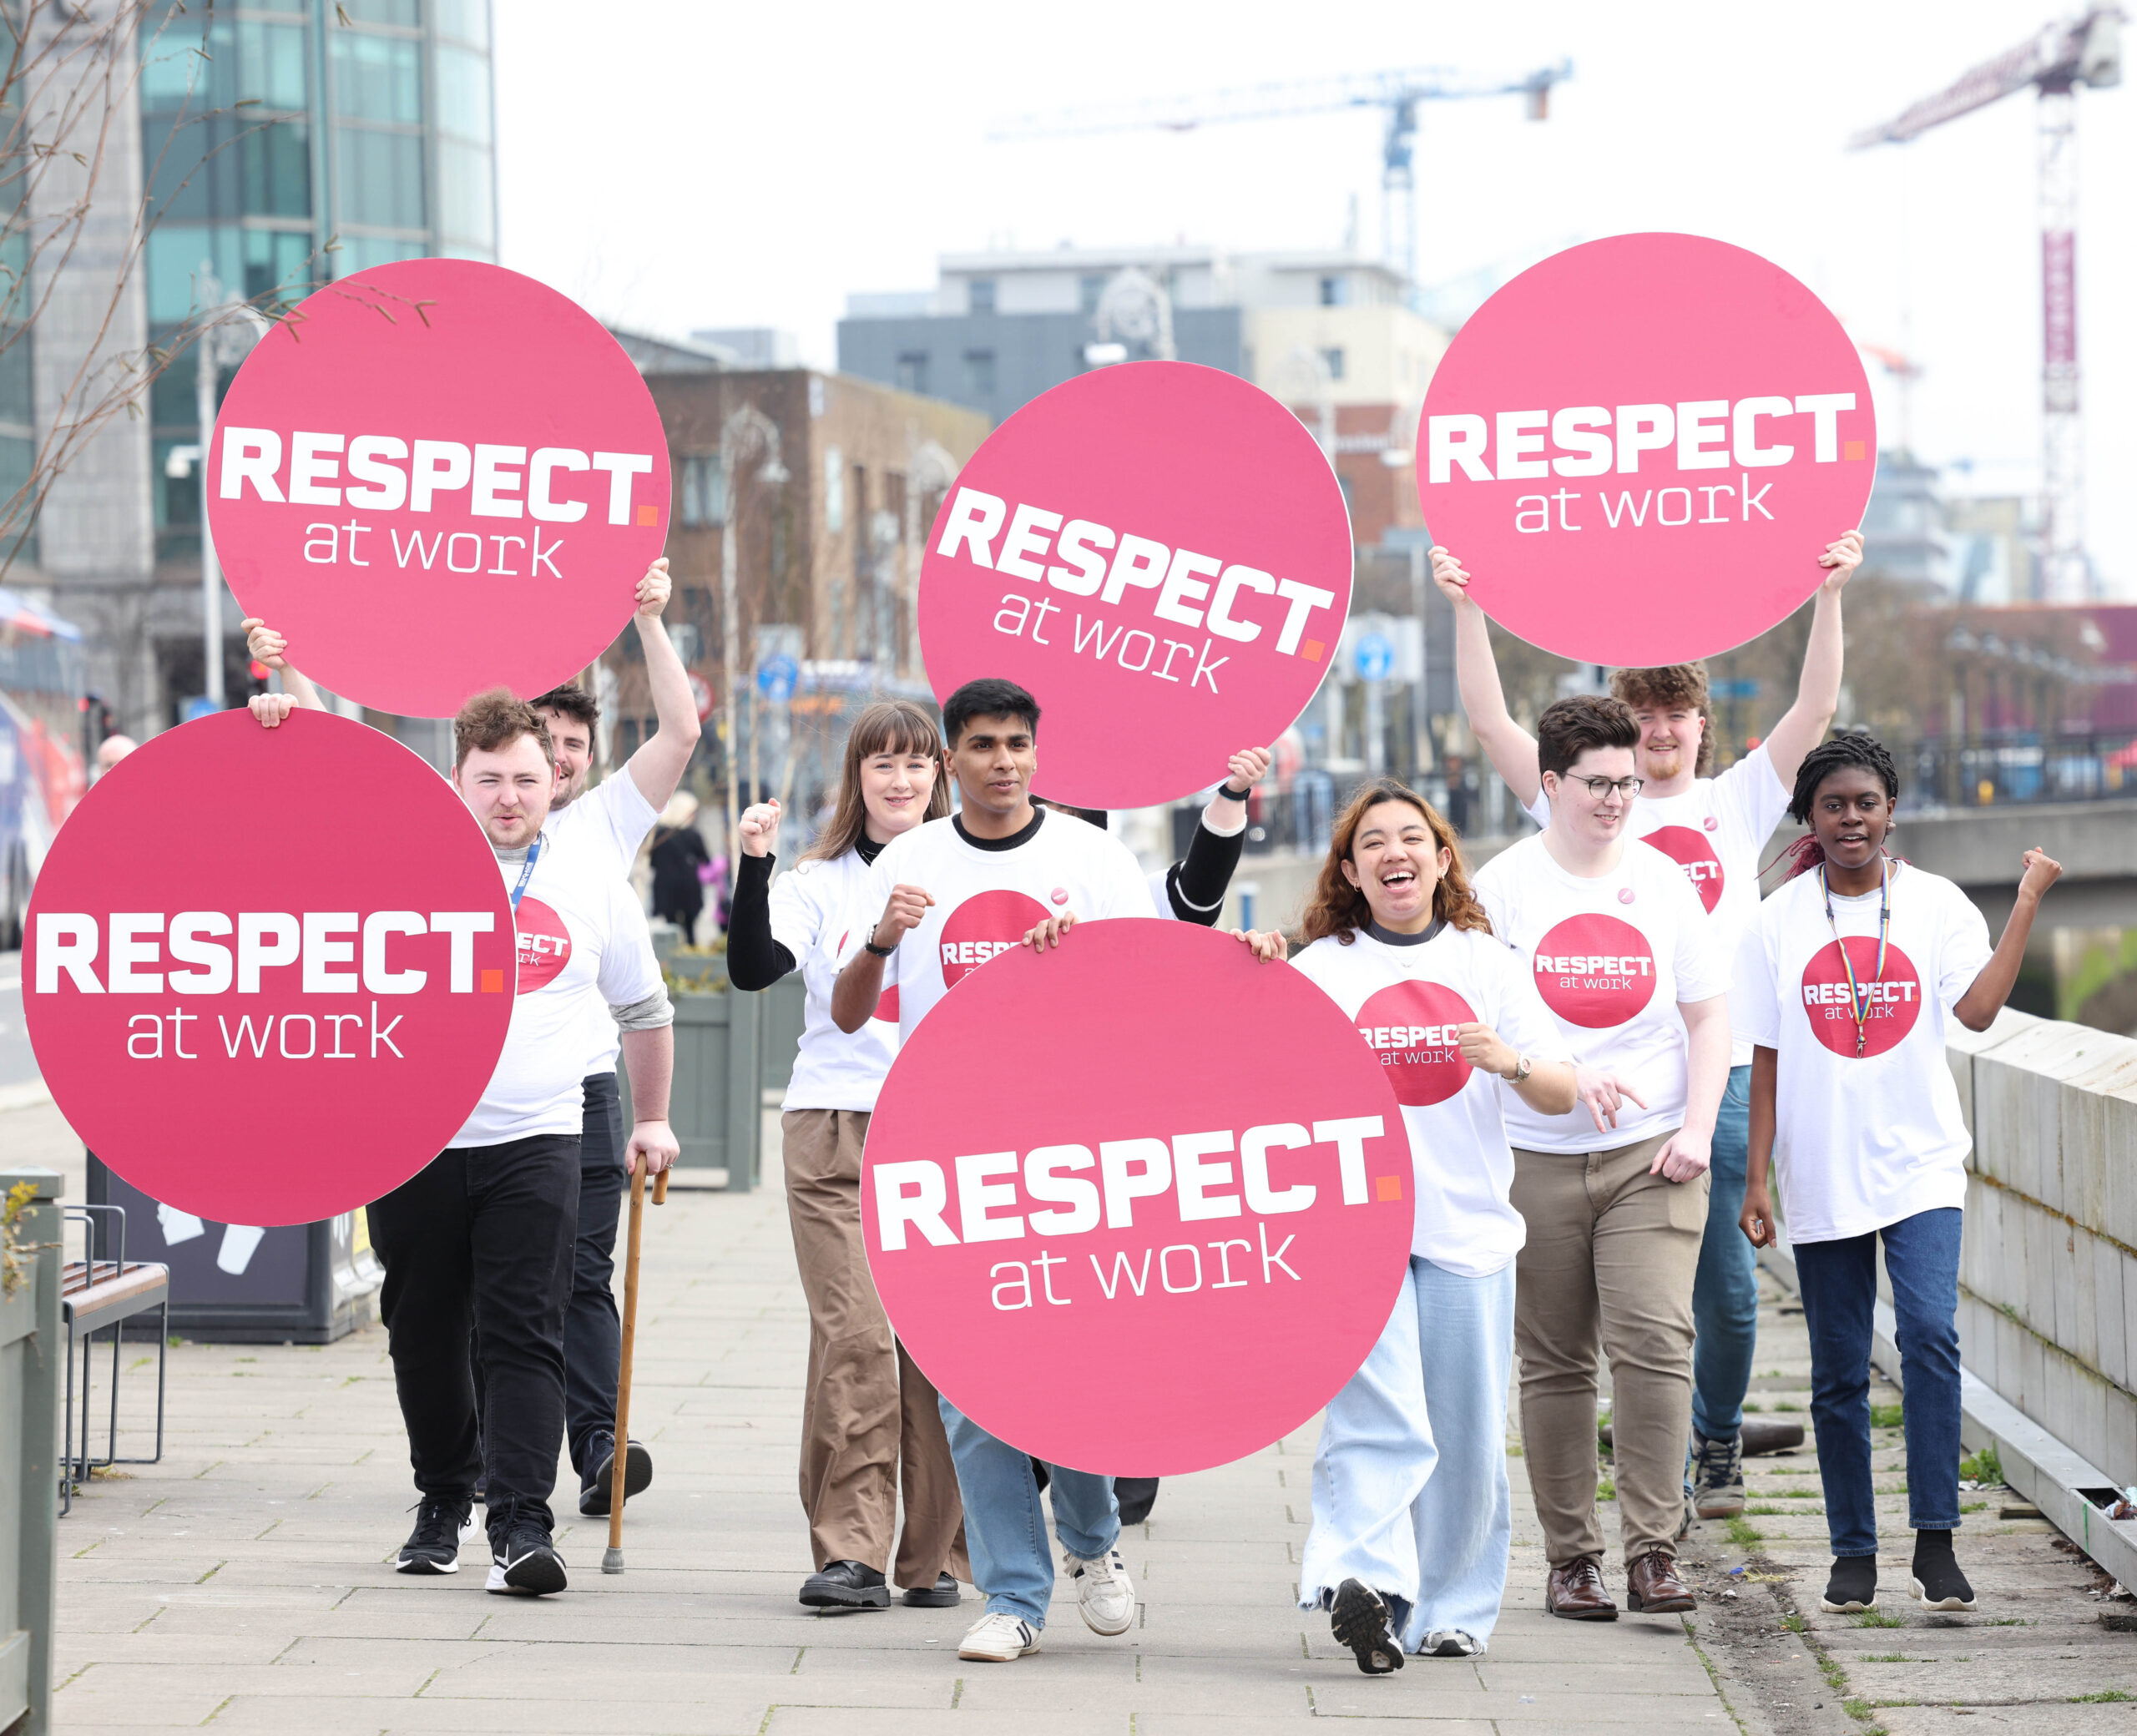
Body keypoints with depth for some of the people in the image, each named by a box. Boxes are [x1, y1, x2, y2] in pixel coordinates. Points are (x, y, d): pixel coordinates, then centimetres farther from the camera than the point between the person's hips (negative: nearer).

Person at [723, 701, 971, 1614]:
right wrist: (754, 865, -17)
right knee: (854, 1336, -11)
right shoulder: (818, 883, 8)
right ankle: (850, 1549, -8)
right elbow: (753, 967, -7)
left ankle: (935, 1555, 8)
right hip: (838, 1131, -1)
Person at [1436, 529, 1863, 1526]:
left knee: (1725, 1283, 3)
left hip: (1720, 1069, 0)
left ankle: (1718, 1445, 24)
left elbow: (1815, 710, 1)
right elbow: (1492, 722, 2)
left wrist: (1829, 597, -9)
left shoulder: (1738, 802, 10)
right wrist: (1466, 610, -6)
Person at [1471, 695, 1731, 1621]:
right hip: (1537, 1156, -1)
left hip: (1651, 1158, 1)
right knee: (1554, 1363, 4)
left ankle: (1652, 1549, -9)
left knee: (1655, 1343, -13)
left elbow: (1708, 1014, 11)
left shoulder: (1663, 881, 8)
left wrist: (1697, 1130, -1)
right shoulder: (1504, 885, 1)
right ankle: (1571, 1555, 13)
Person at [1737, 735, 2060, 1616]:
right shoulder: (1779, 920, 4)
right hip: (1821, 1174, 1)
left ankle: (1935, 1542, -13)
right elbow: (1768, 1058, 5)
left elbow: (1978, 1007, -13)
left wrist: (2028, 901, -14)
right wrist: (1756, 1177, 2)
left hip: (1919, 1166, -1)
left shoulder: (1935, 904, 1)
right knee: (1838, 1374, 6)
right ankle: (1853, 1551, 17)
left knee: (1931, 1336, -19)